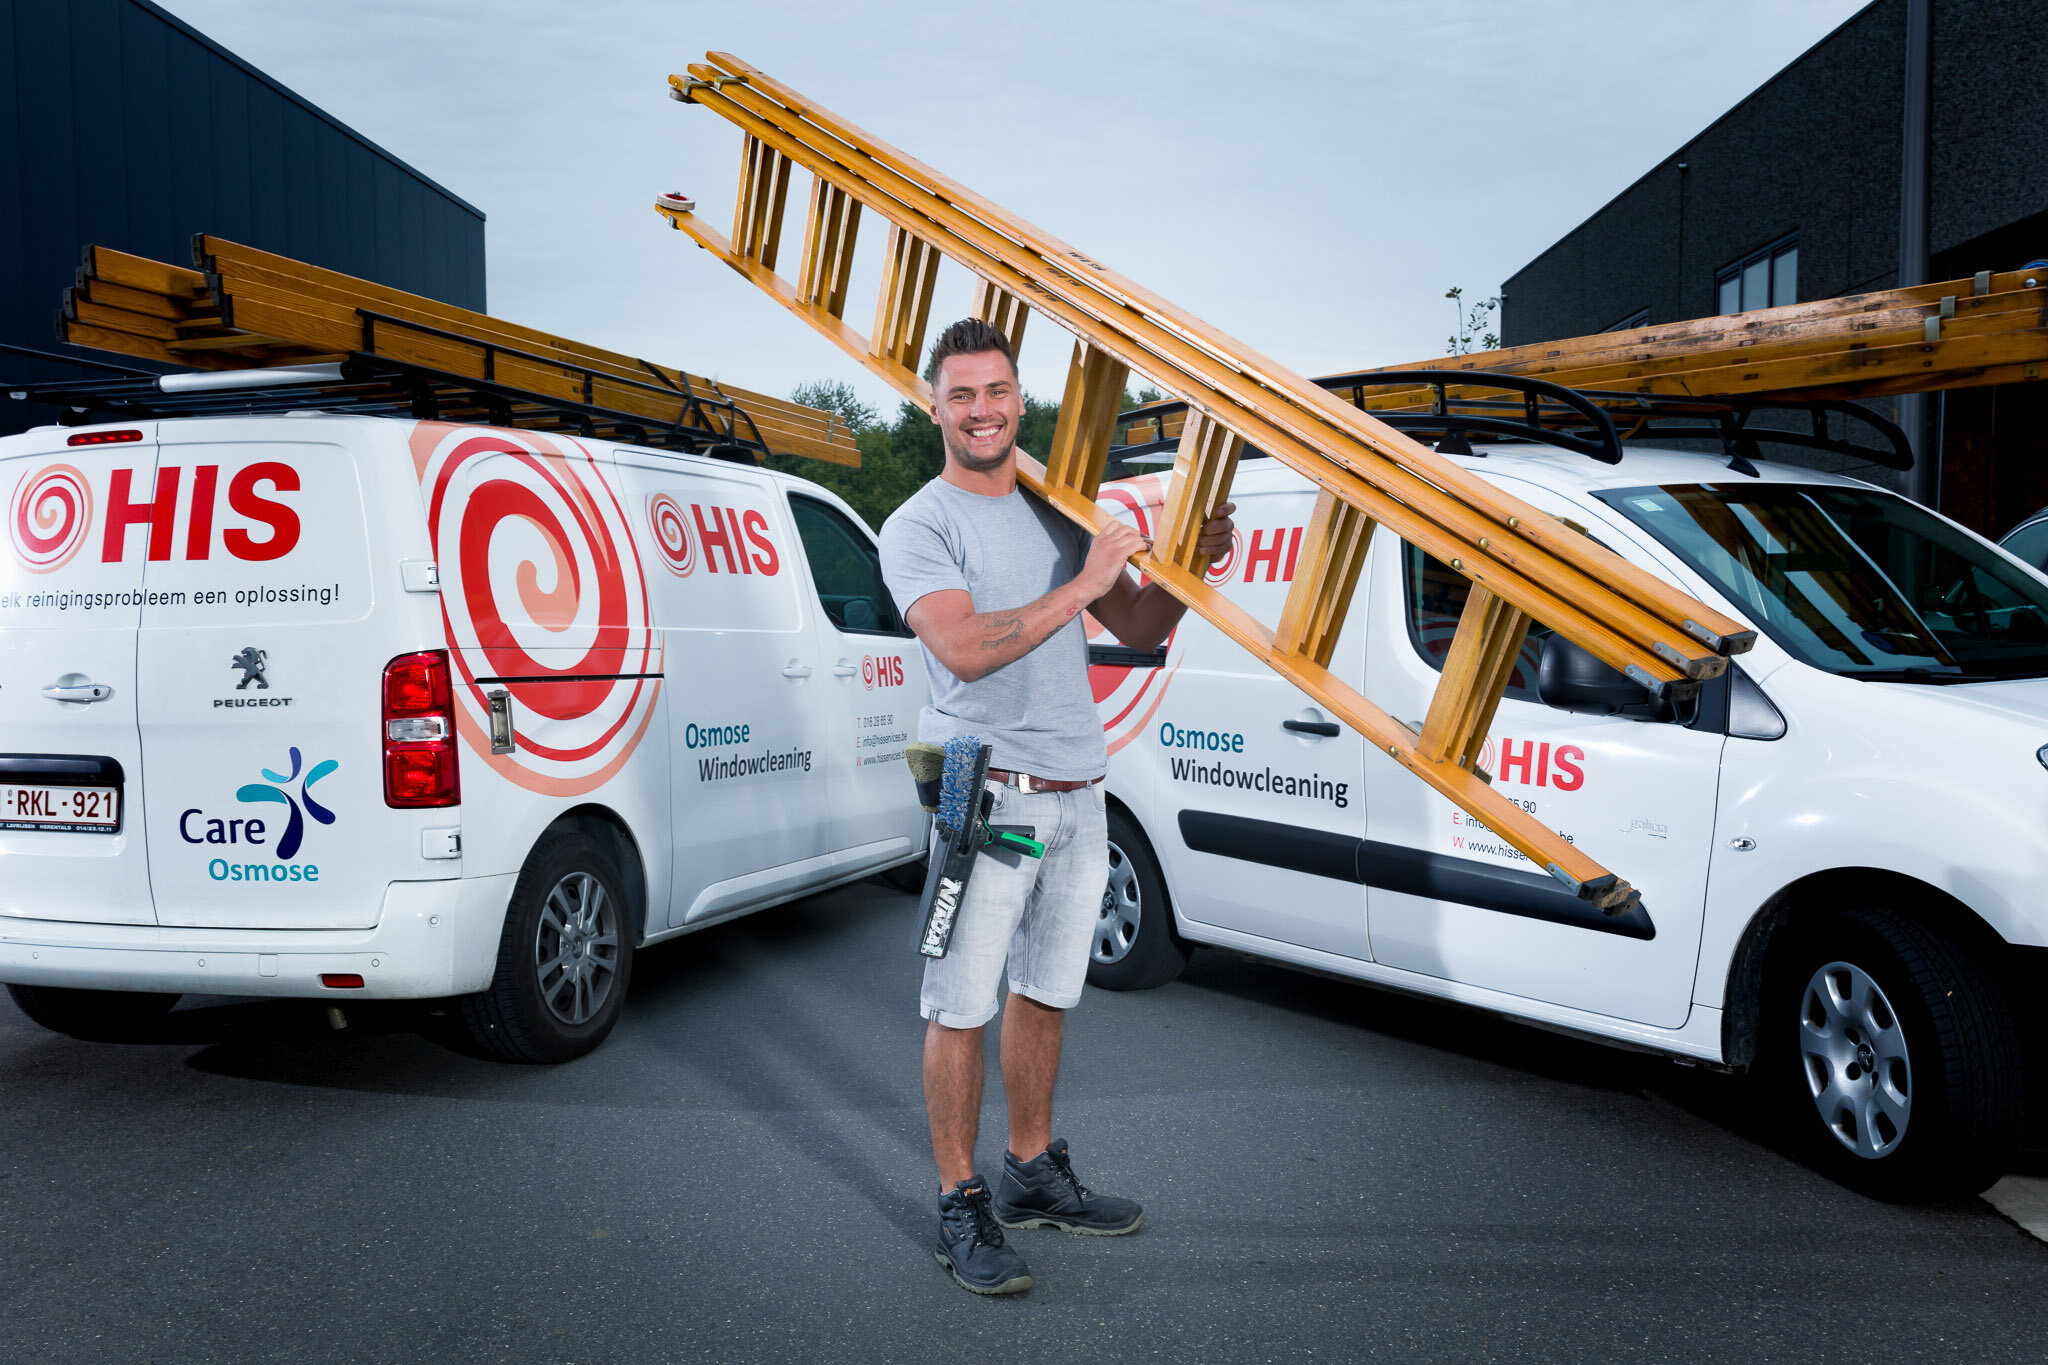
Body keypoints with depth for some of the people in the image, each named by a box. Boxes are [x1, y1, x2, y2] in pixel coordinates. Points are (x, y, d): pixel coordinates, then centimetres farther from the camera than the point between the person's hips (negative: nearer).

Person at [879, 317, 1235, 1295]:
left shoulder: (1060, 513, 14)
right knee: (961, 1008, 0)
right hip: (984, 798, -6)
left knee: (1043, 994, 17)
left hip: (1078, 795, 7)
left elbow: (1140, 631, 17)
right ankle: (961, 1206, 13)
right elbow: (964, 648, -22)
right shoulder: (919, 527, -6)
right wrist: (1080, 585, -20)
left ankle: (1032, 1174, 32)